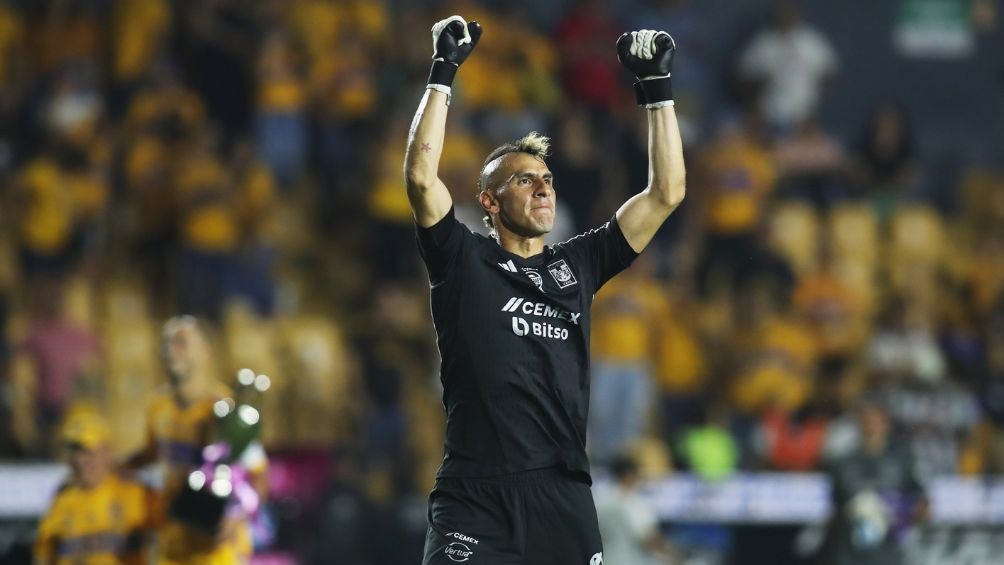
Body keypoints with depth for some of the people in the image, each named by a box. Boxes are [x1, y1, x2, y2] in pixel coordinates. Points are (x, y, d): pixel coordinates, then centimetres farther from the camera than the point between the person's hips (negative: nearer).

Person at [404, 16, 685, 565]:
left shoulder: (578, 265, 16)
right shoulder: (465, 263, 6)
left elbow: (666, 192, 15)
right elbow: (421, 176, -9)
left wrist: (656, 86, 11)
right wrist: (443, 72, -7)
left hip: (564, 501, 4)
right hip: (476, 502, -4)